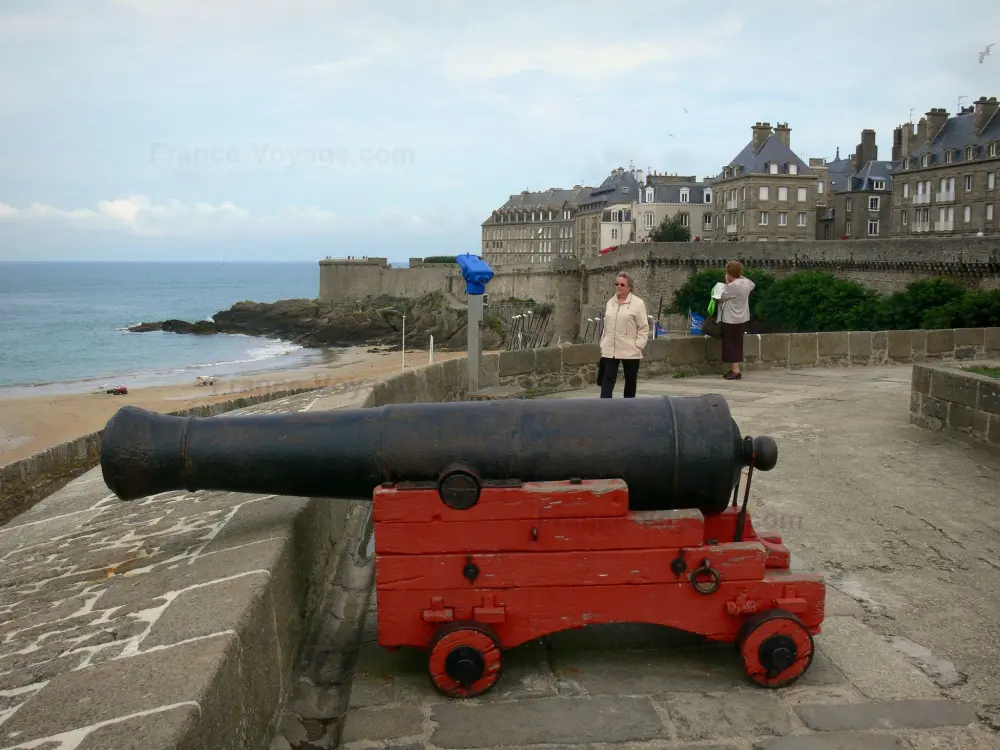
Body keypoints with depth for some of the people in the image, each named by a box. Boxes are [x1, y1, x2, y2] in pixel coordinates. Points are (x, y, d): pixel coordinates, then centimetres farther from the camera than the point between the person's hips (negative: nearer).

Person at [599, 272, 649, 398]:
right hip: (609, 350, 3)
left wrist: (638, 345, -13)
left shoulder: (638, 303, -5)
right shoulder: (610, 302, 10)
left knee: (630, 382, 10)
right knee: (607, 381, -7)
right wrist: (603, 344, 12)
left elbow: (644, 328, -6)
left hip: (630, 351, -3)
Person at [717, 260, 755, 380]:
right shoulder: (746, 282, 2)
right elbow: (753, 284, 26)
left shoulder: (731, 286, -22)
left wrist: (726, 283, -2)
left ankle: (735, 371, -6)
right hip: (743, 319, 8)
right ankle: (734, 369, 21)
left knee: (730, 345, -2)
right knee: (737, 344, 14)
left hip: (730, 320, -8)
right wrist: (741, 276, 17)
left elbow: (720, 297, -11)